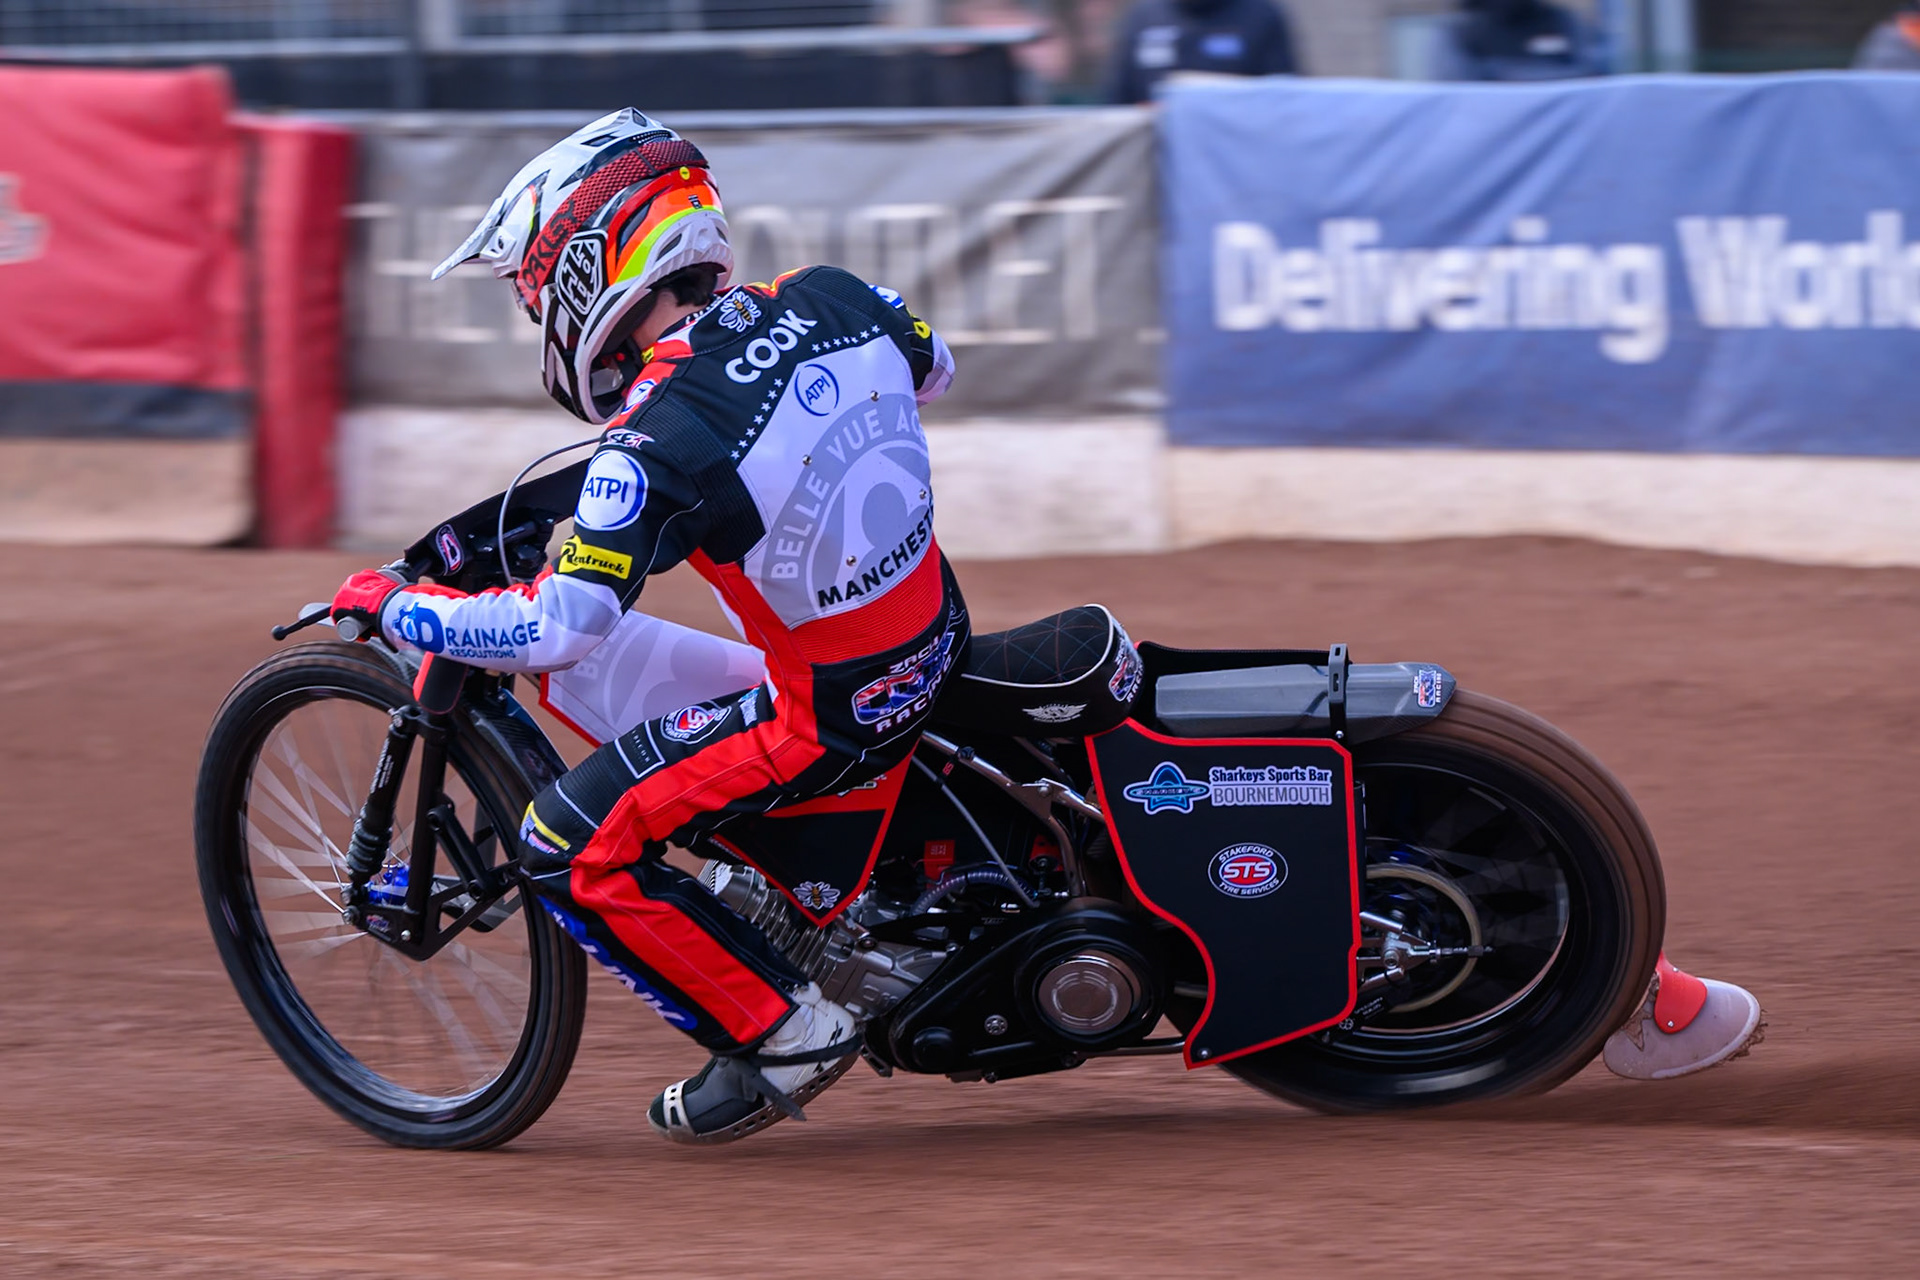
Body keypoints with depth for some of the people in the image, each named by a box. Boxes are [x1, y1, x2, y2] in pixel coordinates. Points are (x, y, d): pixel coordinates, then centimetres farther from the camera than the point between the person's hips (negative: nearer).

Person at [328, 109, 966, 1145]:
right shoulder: (834, 301, -5)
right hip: (938, 643, 8)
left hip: (829, 713, -8)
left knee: (572, 850, -2)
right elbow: (931, 368, 18)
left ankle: (783, 1032, 1)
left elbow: (559, 630, -25)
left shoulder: (658, 443, -25)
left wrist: (394, 610, -10)